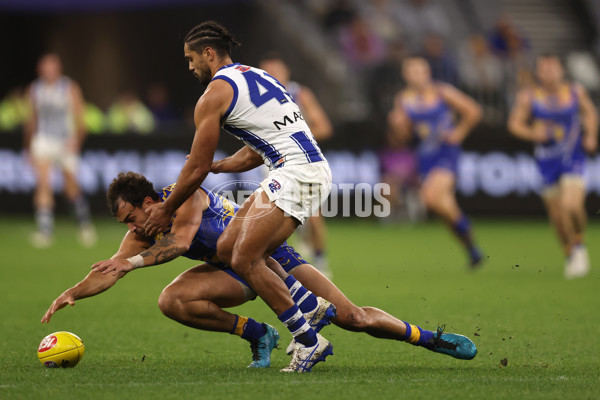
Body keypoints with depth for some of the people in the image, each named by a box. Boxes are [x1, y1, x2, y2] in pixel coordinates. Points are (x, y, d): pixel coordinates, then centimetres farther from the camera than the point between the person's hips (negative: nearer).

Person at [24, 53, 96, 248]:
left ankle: (85, 223, 27)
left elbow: (79, 117, -5)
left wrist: (76, 139, -18)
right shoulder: (34, 90, 7)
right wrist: (29, 145, 18)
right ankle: (44, 230, -18)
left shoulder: (70, 88, -3)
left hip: (66, 142, -2)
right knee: (43, 183, -15)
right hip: (43, 142, 2)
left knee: (71, 187, 2)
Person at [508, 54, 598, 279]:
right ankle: (570, 255, 28)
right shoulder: (528, 98, -6)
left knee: (571, 205, -20)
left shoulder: (576, 93, -2)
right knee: (557, 215, 5)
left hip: (573, 159, -1)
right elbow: (515, 123, 0)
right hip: (547, 162, 1)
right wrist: (532, 133, -18)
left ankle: (579, 245, 8)